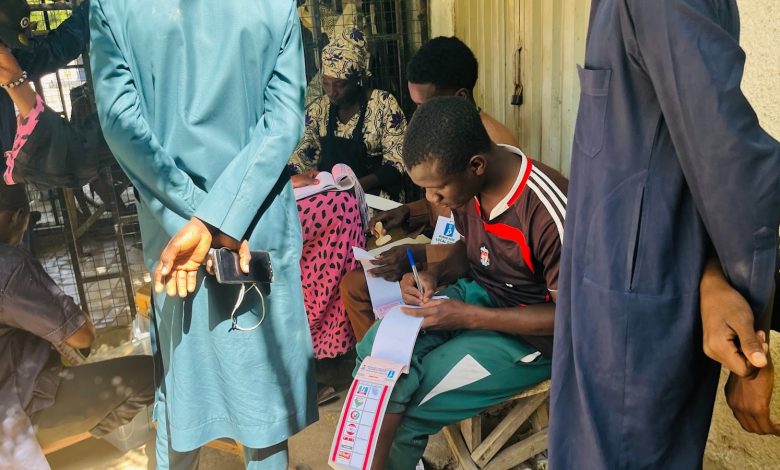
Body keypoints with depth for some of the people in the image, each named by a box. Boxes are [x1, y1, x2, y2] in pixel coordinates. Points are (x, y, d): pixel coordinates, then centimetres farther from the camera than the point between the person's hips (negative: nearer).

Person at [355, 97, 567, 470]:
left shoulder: (548, 214, -30)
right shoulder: (469, 183, -9)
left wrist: (468, 316, -24)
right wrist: (435, 275, -10)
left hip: (530, 334, -7)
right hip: (475, 292, 7)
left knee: (402, 404, -15)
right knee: (374, 351, -10)